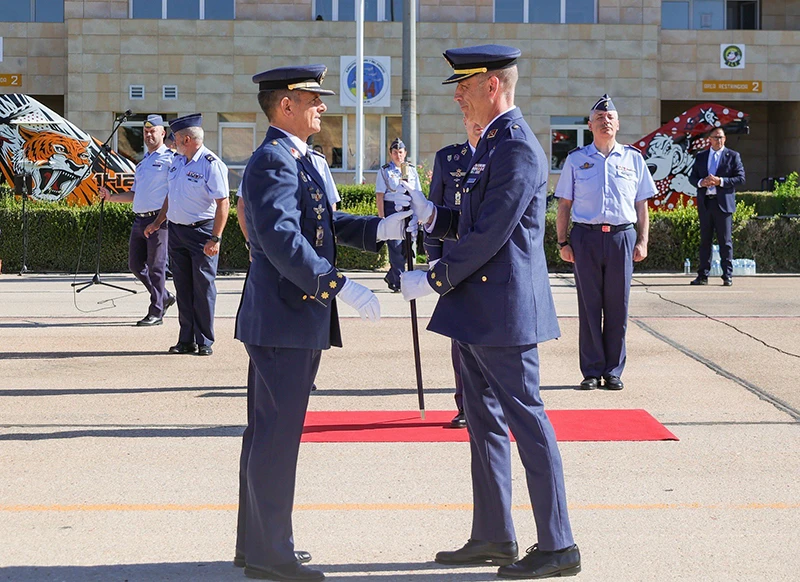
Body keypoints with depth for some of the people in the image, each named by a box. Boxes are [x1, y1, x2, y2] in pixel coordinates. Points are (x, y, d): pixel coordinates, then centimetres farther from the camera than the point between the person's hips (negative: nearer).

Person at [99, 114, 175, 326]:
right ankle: (164, 297, 25)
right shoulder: (143, 161, 21)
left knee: (156, 267, -5)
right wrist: (112, 197, 14)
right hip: (139, 219, 8)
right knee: (136, 265, 10)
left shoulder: (169, 158, -4)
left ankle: (156, 312, 2)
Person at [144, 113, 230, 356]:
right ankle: (186, 341, 15)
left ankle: (204, 342, 6)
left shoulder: (211, 165, -14)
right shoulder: (178, 161, 11)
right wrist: (157, 222, 23)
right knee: (183, 288, 9)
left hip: (201, 232, -7)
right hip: (176, 230, 7)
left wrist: (215, 239, -21)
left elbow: (223, 204, -17)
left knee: (203, 288, -2)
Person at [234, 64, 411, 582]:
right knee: (277, 435, -5)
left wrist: (380, 228, 3)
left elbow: (325, 223, 17)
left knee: (268, 432, 16)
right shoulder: (273, 162, -16)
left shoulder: (298, 161, 18)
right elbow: (282, 240, -27)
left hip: (292, 321, 11)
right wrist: (344, 288, -30)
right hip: (284, 322, -11)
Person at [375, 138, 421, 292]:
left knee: (406, 246, 3)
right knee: (395, 246, -7)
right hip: (391, 208, -4)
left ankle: (391, 277, 20)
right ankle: (399, 281, -4)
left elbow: (417, 193, 16)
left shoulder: (411, 170, 13)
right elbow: (379, 195, -2)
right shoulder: (385, 171, 2)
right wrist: (381, 217, -9)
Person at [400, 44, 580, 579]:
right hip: (476, 313, 11)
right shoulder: (491, 145, 16)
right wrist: (426, 213, 2)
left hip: (504, 311, -11)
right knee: (484, 422, 15)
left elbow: (489, 235, -21)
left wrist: (432, 281, -14)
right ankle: (494, 538, 24)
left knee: (527, 422, -4)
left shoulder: (517, 149, -17)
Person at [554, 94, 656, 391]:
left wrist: (642, 242, 5)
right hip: (585, 236, 0)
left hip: (621, 236, 1)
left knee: (617, 306, 2)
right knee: (589, 305, 1)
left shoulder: (633, 158, 11)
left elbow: (642, 205, 13)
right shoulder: (576, 159, 9)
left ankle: (613, 371, 10)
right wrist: (563, 242, 1)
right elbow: (564, 205, 9)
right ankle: (592, 371, 7)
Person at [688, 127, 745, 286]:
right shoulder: (701, 157, 15)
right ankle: (703, 276, 8)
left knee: (725, 240, -2)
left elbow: (740, 178, -2)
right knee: (705, 240, 6)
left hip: (723, 203, -3)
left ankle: (727, 276, 2)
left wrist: (721, 181, -15)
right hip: (705, 203, 3)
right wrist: (701, 182, -9)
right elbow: (692, 177, 13)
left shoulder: (733, 156, 5)